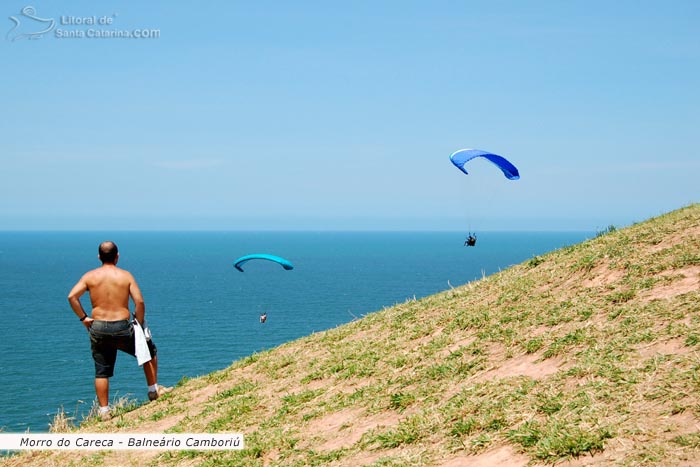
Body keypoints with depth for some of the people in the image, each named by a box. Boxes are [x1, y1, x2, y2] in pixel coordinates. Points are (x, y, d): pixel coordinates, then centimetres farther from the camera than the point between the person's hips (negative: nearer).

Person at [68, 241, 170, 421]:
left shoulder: (90, 276, 2)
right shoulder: (126, 276, -3)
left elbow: (72, 296, -8)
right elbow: (140, 302, -10)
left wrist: (83, 317, 1)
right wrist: (140, 324, 3)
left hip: (98, 328, 2)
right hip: (122, 328, -2)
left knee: (101, 372, 12)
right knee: (150, 350, 22)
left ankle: (104, 411, 13)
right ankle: (153, 390, 25)